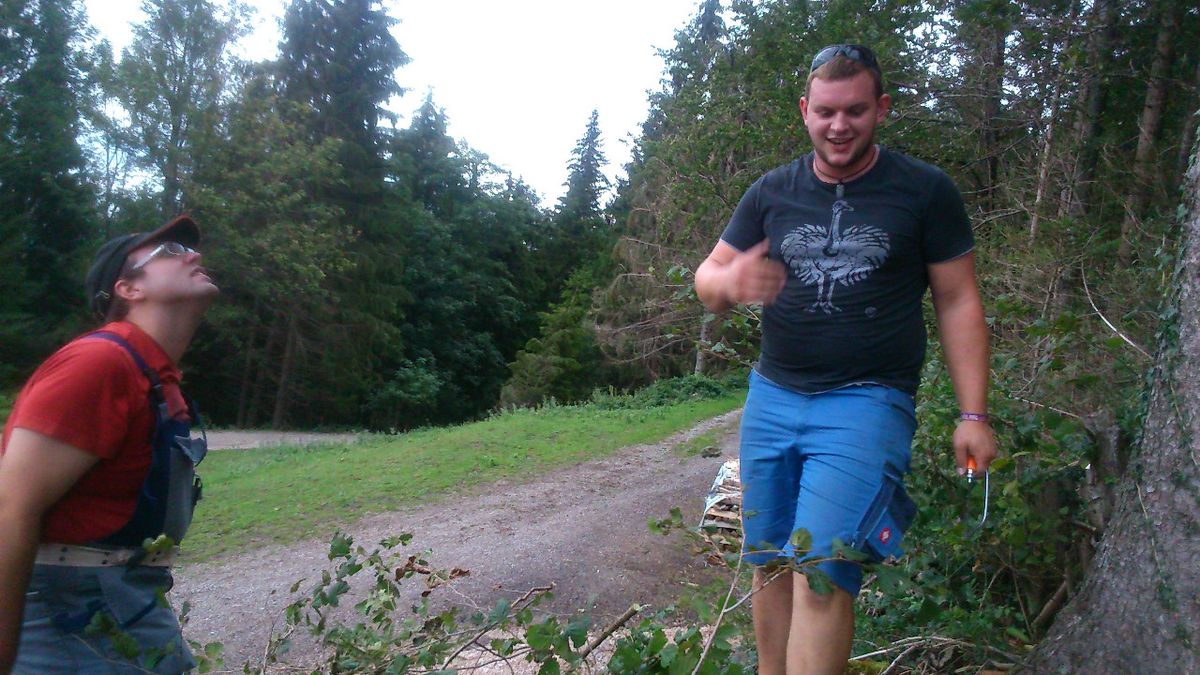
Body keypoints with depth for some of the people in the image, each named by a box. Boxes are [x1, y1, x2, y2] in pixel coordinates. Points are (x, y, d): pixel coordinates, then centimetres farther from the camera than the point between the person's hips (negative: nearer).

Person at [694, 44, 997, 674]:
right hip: (772, 397, 4)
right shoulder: (771, 193, 8)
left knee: (821, 574, -13)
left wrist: (973, 415, -3)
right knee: (770, 564, 7)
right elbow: (707, 277, 10)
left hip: (867, 403, -4)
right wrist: (730, 282, -16)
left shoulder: (926, 191, 0)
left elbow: (958, 302, 3)